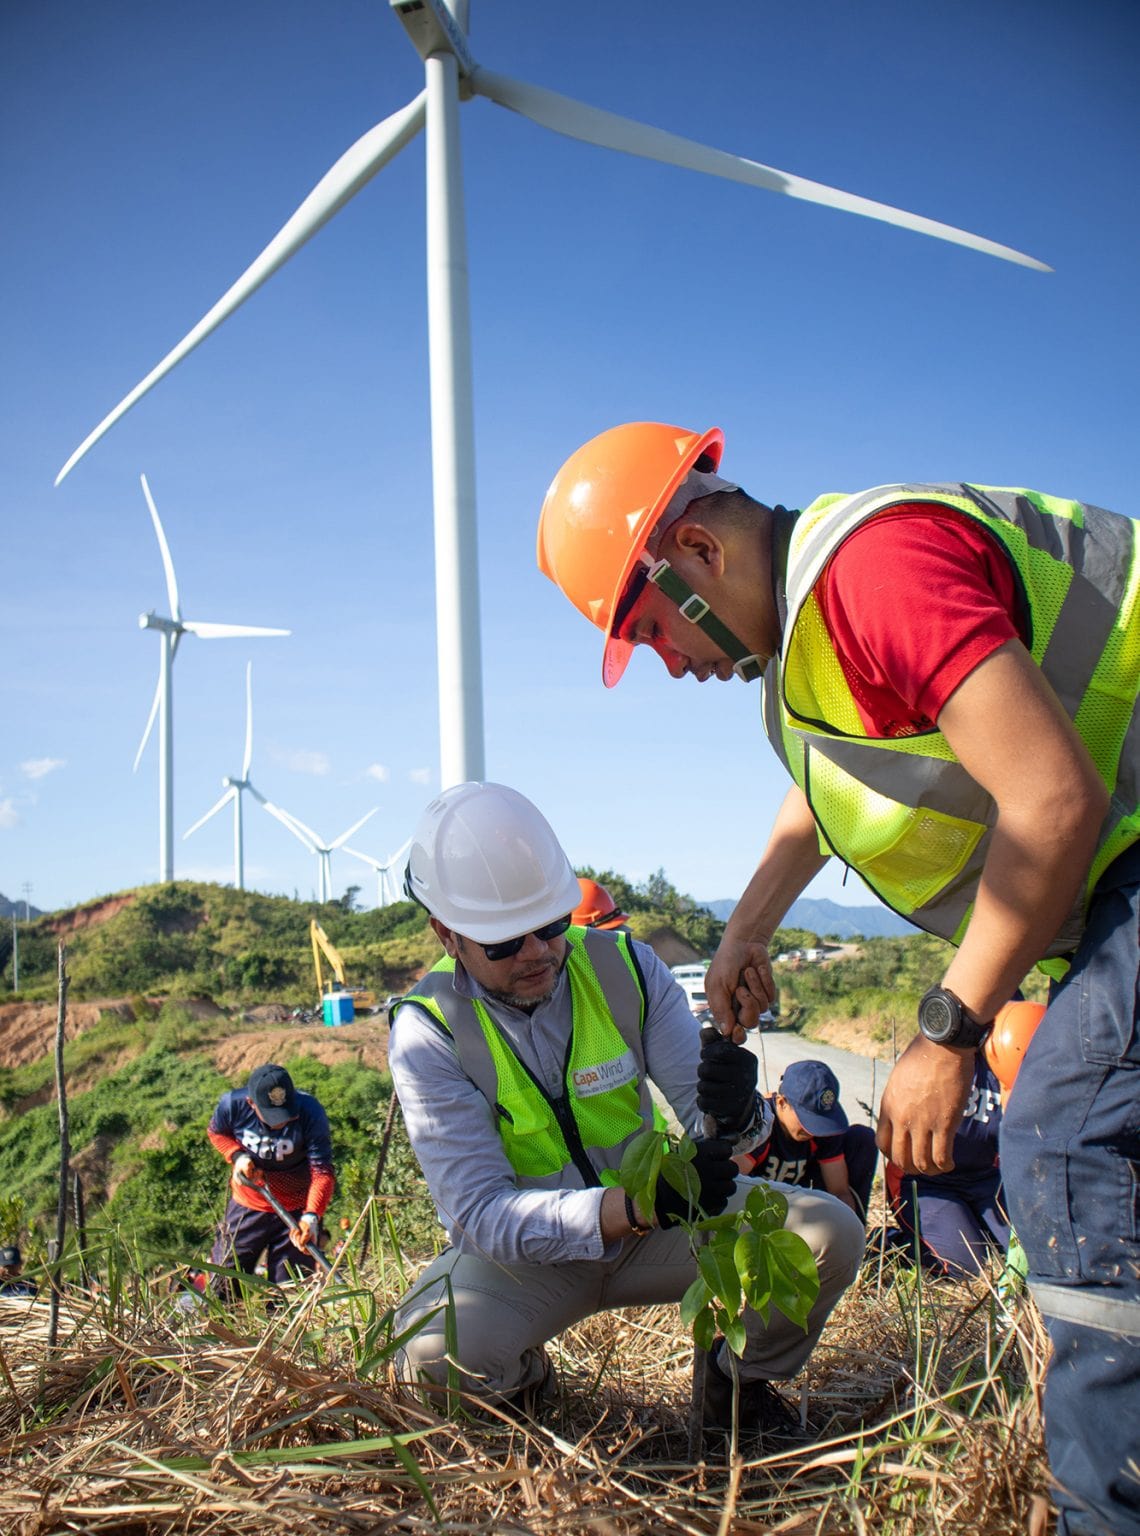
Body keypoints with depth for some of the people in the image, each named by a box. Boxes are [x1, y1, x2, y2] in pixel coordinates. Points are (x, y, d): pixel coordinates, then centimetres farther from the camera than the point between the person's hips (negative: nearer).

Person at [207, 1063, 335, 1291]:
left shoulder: (311, 1113, -28)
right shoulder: (232, 1105, -22)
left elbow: (322, 1172, -27)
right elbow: (217, 1132, 2)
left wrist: (311, 1217, -42)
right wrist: (237, 1156, -18)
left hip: (297, 1210, -2)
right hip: (248, 1203, 2)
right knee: (222, 1287, 12)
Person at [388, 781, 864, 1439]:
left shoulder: (624, 965, -12)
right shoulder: (428, 1032, -20)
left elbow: (702, 1110, -9)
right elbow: (480, 1213, -27)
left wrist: (735, 1114, -35)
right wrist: (636, 1206, -42)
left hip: (659, 1213, 3)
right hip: (529, 1252, -2)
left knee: (830, 1233, -18)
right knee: (436, 1348, -33)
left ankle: (740, 1377, 12)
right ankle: (523, 1375, 6)